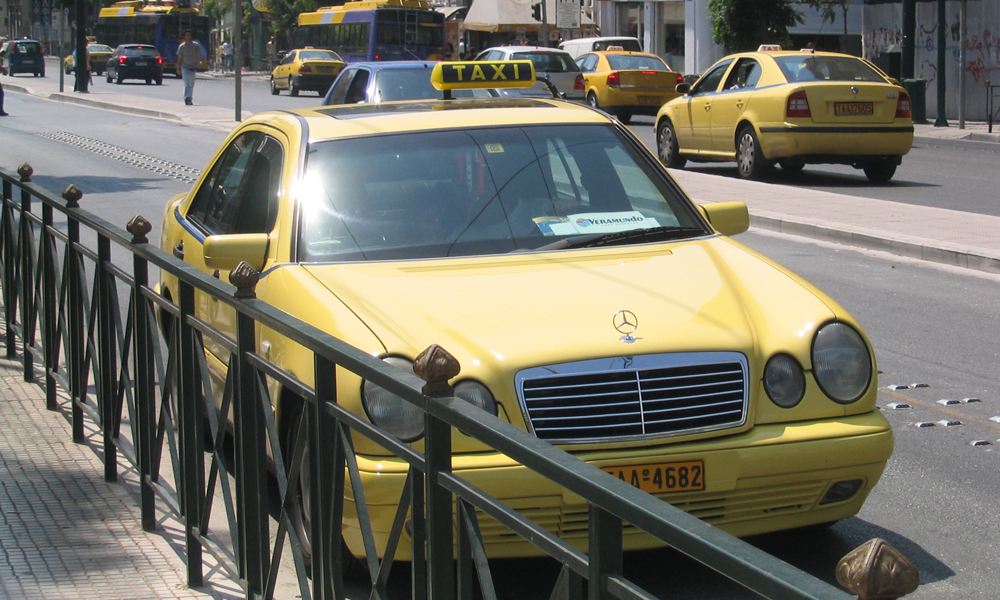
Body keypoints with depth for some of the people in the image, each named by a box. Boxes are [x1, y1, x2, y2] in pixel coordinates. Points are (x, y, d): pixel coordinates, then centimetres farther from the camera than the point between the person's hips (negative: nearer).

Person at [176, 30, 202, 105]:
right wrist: (178, 68, 5)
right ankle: (187, 98, -25)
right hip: (184, 67, -2)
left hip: (193, 67, 2)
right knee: (186, 83, -15)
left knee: (191, 84, 10)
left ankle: (190, 99, 20)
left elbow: (198, 54, -7)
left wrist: (200, 61, -28)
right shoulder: (181, 46, 0)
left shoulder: (196, 45, 2)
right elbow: (179, 58, 6)